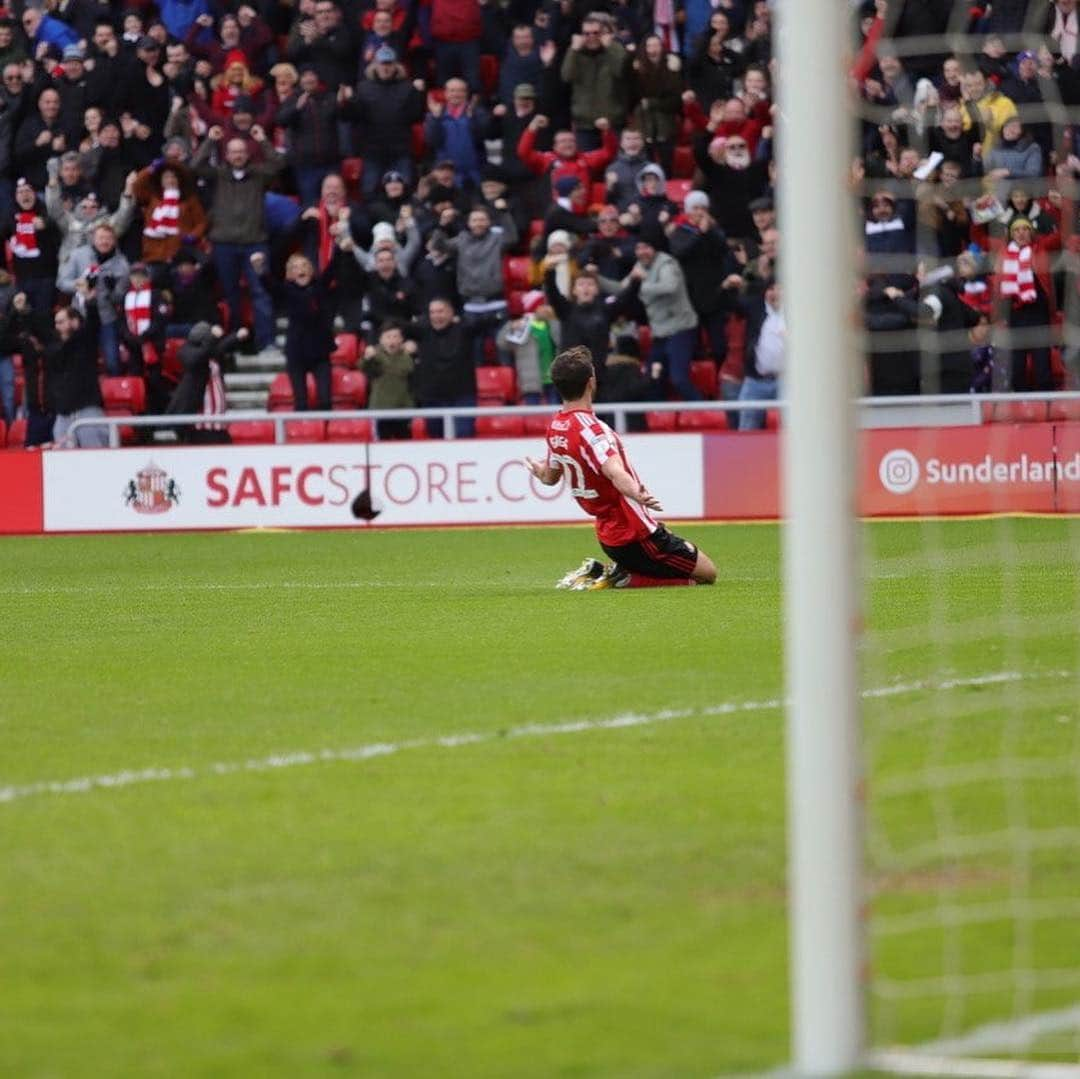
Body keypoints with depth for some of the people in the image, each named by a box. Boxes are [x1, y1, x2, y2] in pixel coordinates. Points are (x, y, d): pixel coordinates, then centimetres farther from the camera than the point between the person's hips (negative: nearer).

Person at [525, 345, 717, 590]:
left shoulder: (555, 427, 3)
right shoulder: (590, 429, -22)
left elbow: (550, 477, 22)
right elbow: (616, 473, -41)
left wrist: (539, 472, 46)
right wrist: (636, 494, -60)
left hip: (609, 537, 9)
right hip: (636, 535, -9)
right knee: (707, 573, 1)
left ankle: (597, 573, 10)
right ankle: (621, 578, -9)